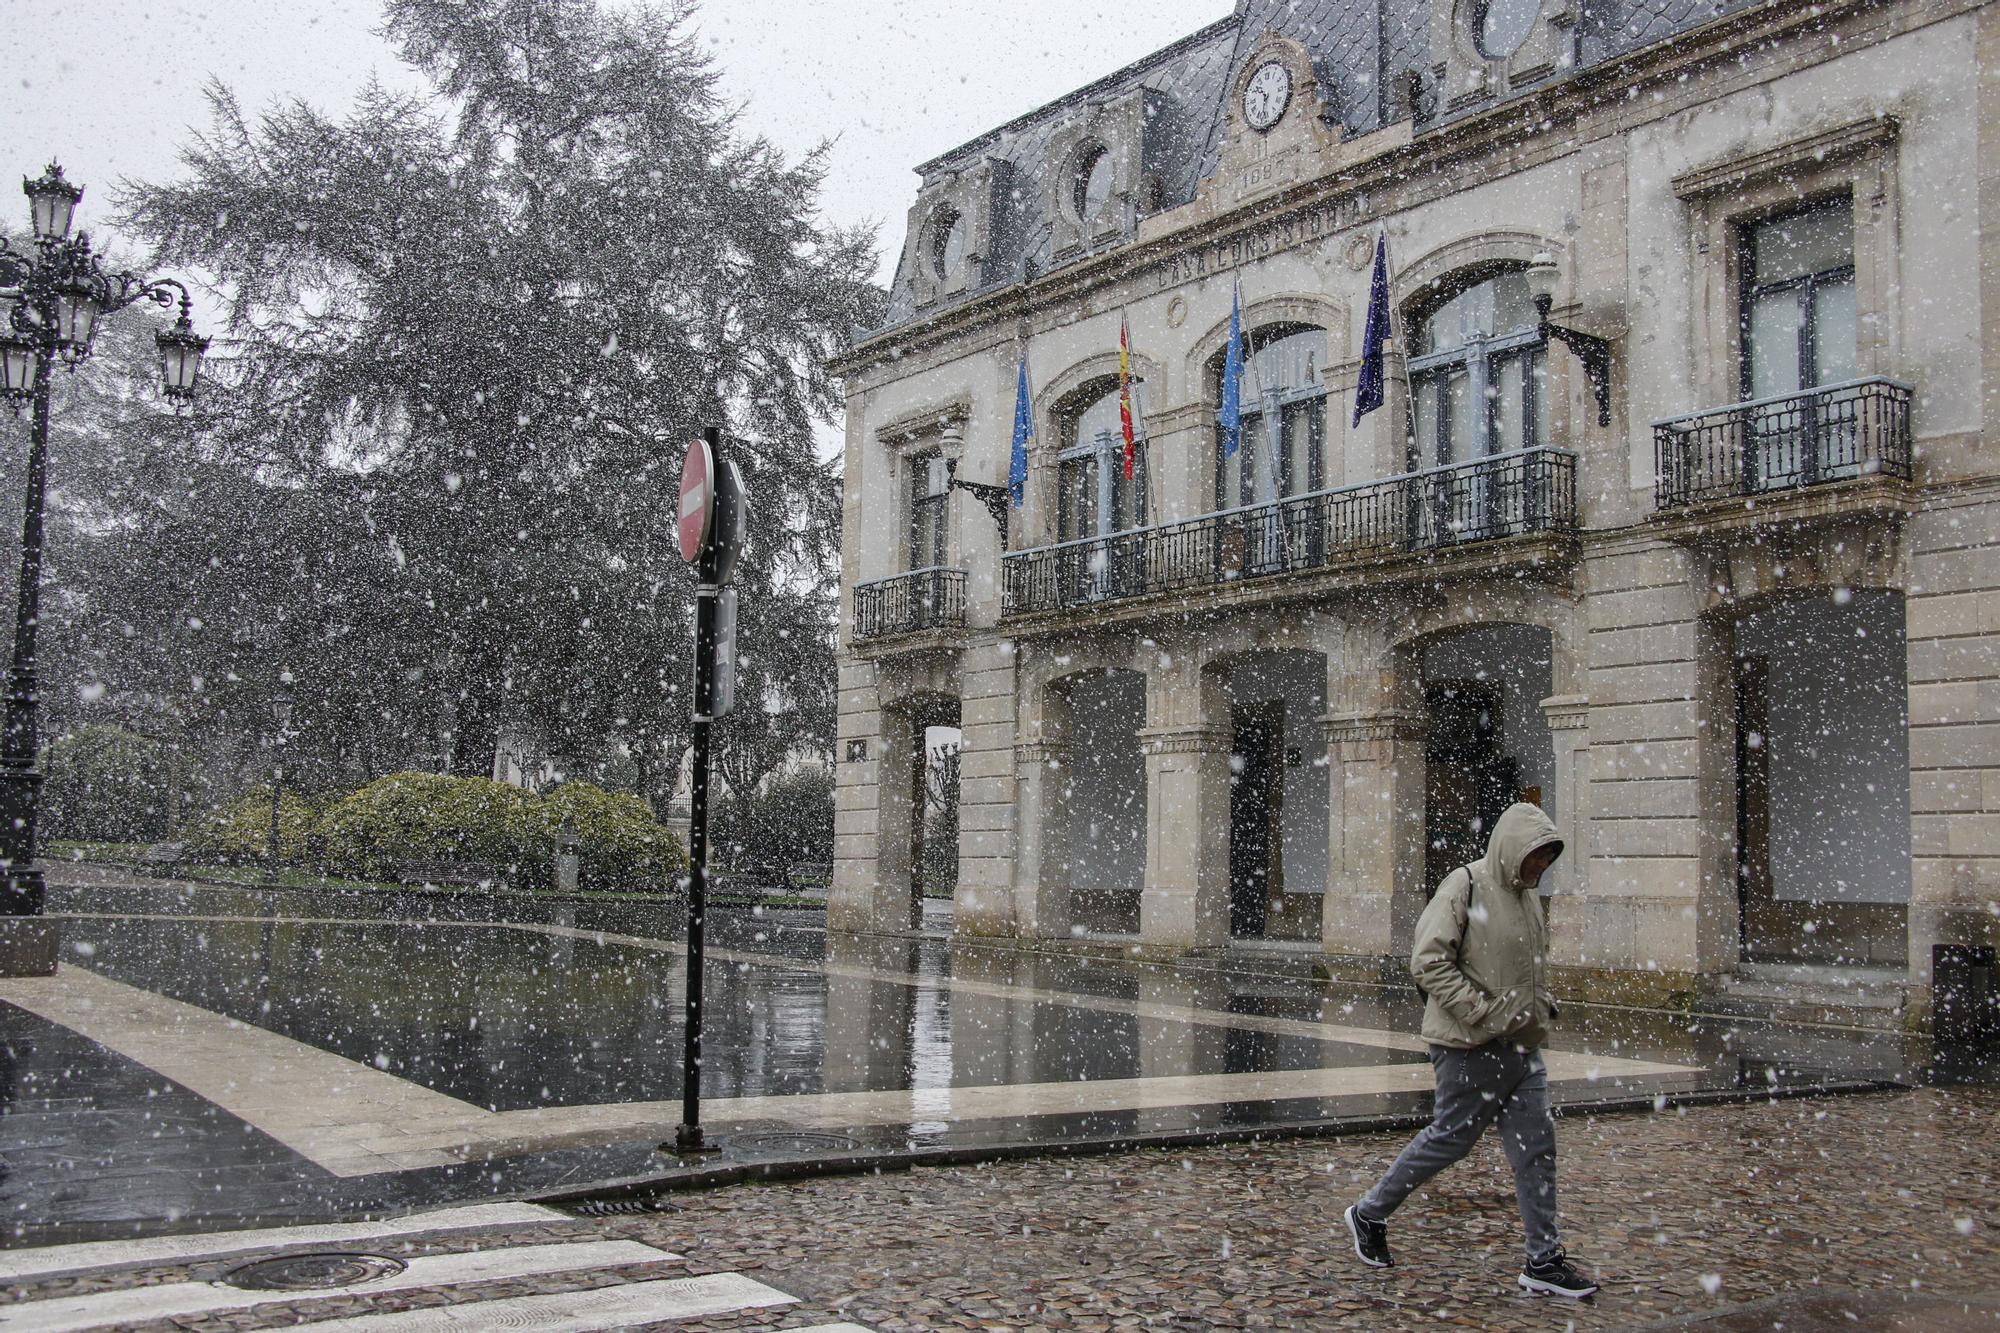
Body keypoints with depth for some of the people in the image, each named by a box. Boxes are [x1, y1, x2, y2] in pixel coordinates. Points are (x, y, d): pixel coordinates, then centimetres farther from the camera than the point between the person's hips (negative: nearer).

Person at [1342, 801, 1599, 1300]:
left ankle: (1545, 1260, 14)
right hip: (1470, 1047, -8)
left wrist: (1542, 1006, 12)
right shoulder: (1466, 886, -13)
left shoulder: (1528, 895, 13)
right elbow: (1428, 962, -18)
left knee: (1537, 1147, 6)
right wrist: (1485, 1014, -20)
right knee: (1450, 1138, 1)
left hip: (1523, 1047, 8)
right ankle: (1369, 1214, 20)